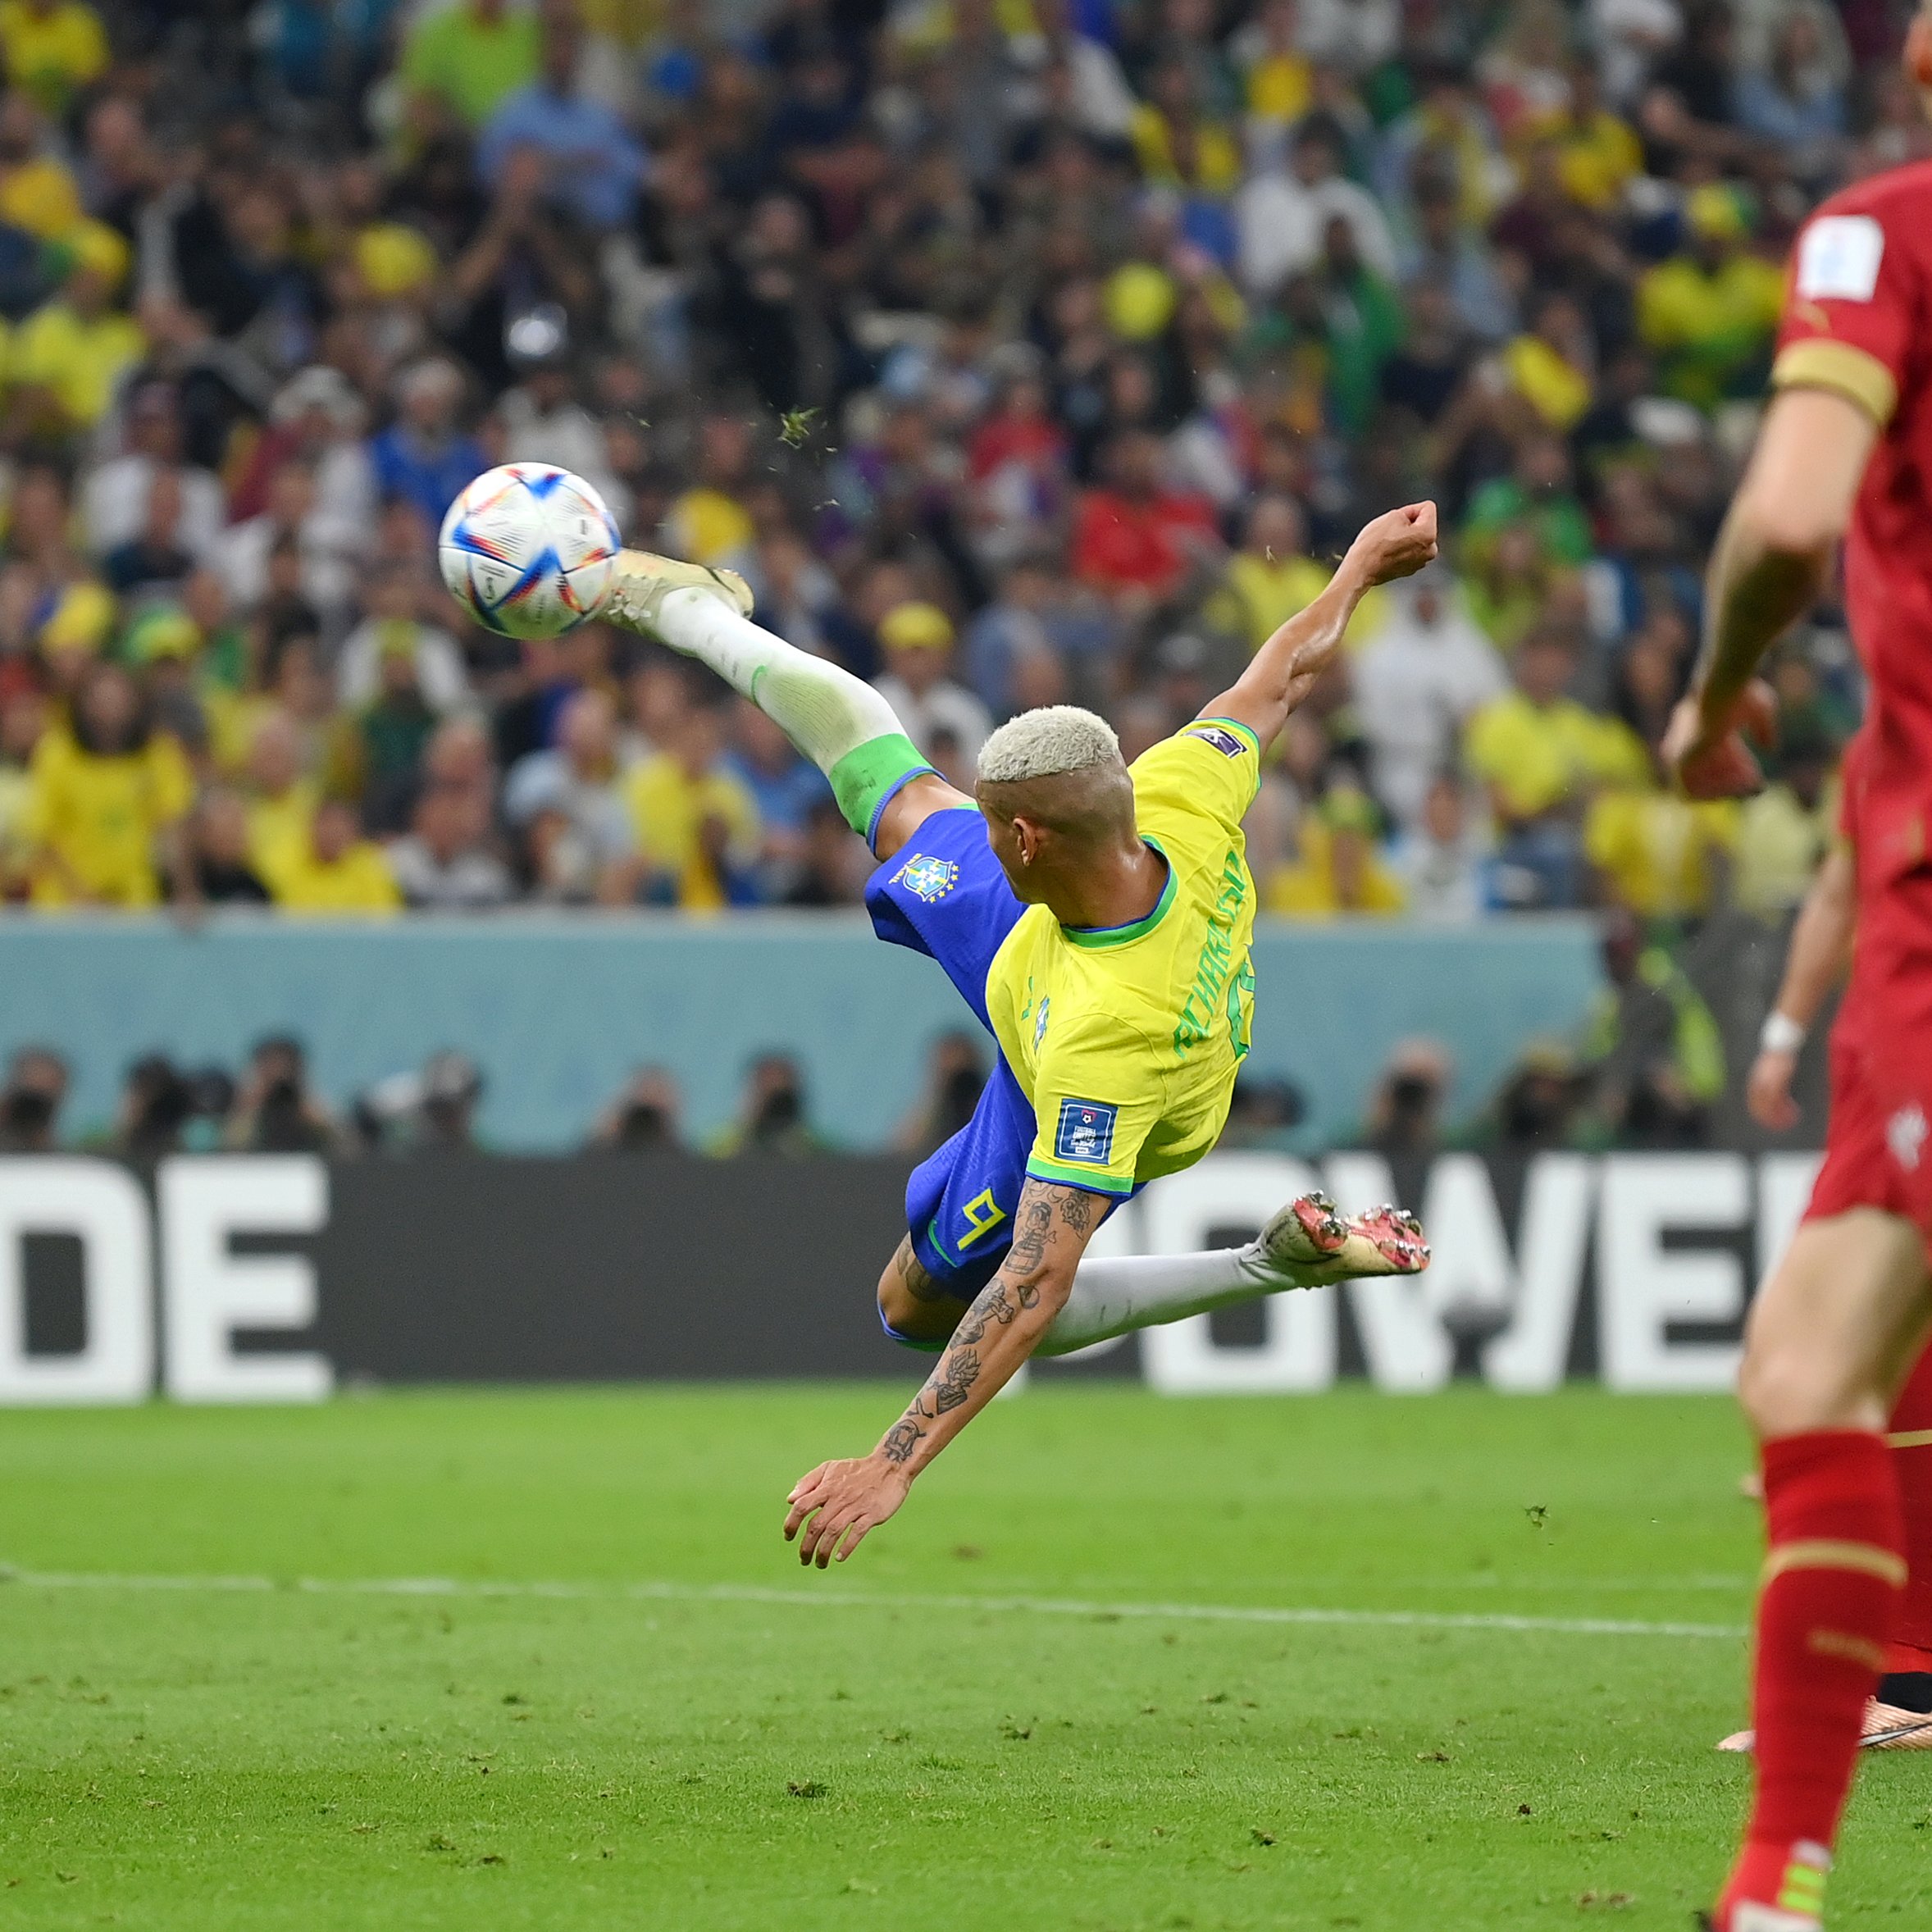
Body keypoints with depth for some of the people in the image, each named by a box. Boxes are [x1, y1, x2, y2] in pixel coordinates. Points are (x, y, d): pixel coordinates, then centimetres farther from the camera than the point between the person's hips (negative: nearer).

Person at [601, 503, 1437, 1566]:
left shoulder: (1107, 1039, -53)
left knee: (919, 1307, 20)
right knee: (876, 773, 20)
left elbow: (1036, 1286, -51)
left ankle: (1268, 1264, 14)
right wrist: (1361, 567, 4)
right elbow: (1278, 680, -16)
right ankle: (686, 606, 48)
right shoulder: (1178, 803, -38)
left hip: (1062, 1114, -5)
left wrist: (893, 1466, -51)